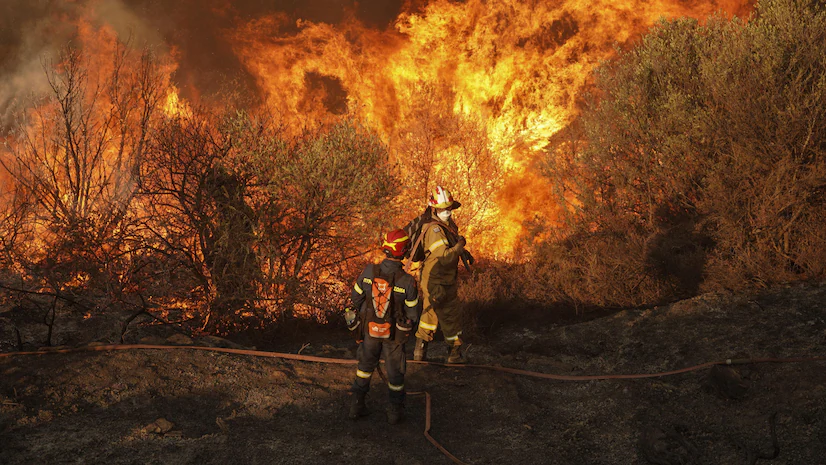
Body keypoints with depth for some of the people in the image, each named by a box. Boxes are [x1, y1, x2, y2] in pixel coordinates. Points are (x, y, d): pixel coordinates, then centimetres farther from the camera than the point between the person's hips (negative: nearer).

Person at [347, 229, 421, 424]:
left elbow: (356, 299, -4)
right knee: (395, 371, 17)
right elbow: (414, 313, -15)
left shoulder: (368, 272, -19)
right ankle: (395, 411, 30)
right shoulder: (407, 282, -27)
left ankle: (357, 405, 30)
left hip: (370, 329, 2)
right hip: (395, 334, -2)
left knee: (365, 365, 23)